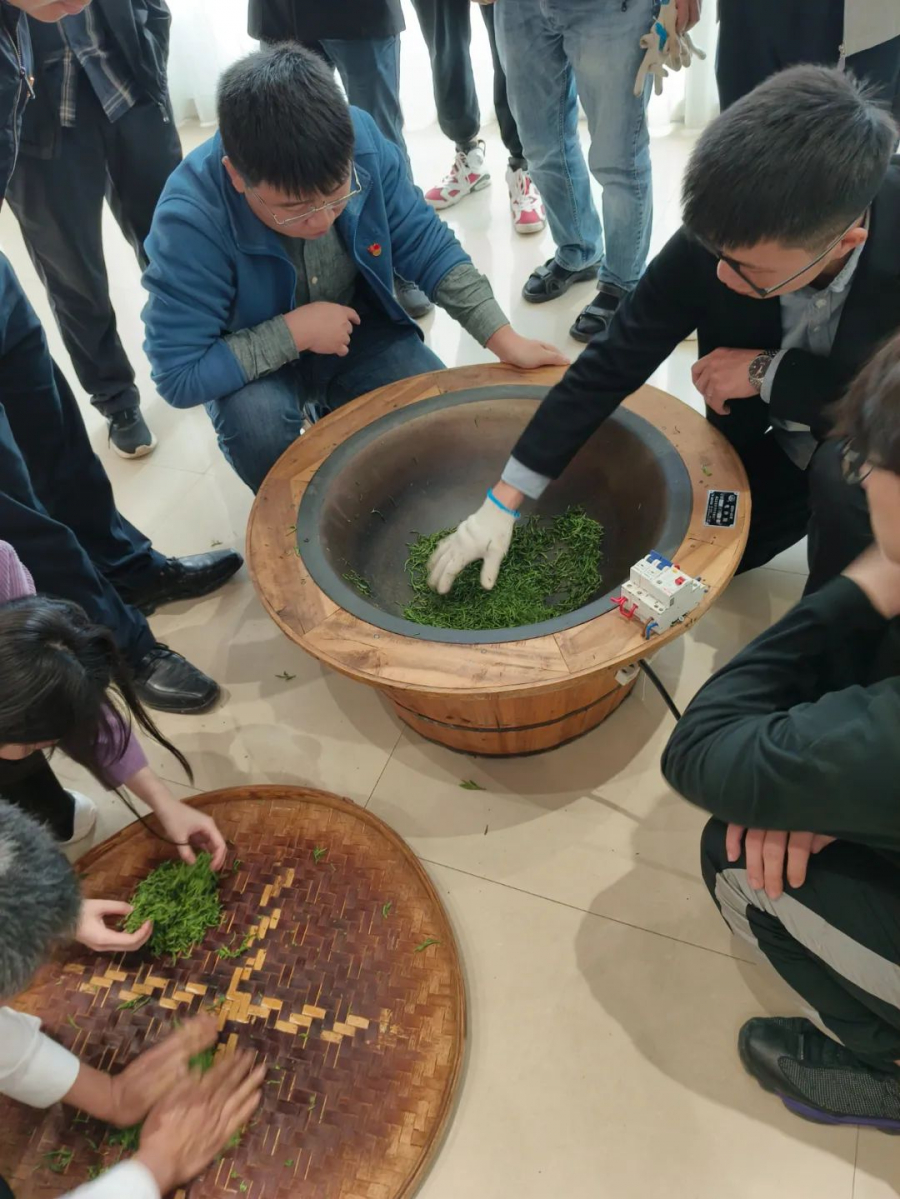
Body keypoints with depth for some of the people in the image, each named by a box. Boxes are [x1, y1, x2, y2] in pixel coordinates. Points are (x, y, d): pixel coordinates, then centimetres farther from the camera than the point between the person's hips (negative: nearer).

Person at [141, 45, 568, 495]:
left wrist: (505, 339, -18)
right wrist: (294, 332, -30)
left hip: (357, 329, 3)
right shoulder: (190, 221, -31)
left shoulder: (363, 140, -22)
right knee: (256, 423, -34)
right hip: (255, 362, -3)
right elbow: (179, 375, -27)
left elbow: (427, 246, -10)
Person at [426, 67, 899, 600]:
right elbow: (614, 361, -21)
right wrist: (503, 501, -21)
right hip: (776, 441, 3)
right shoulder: (717, 235, -27)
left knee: (845, 473, -33)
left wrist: (769, 372, -32)